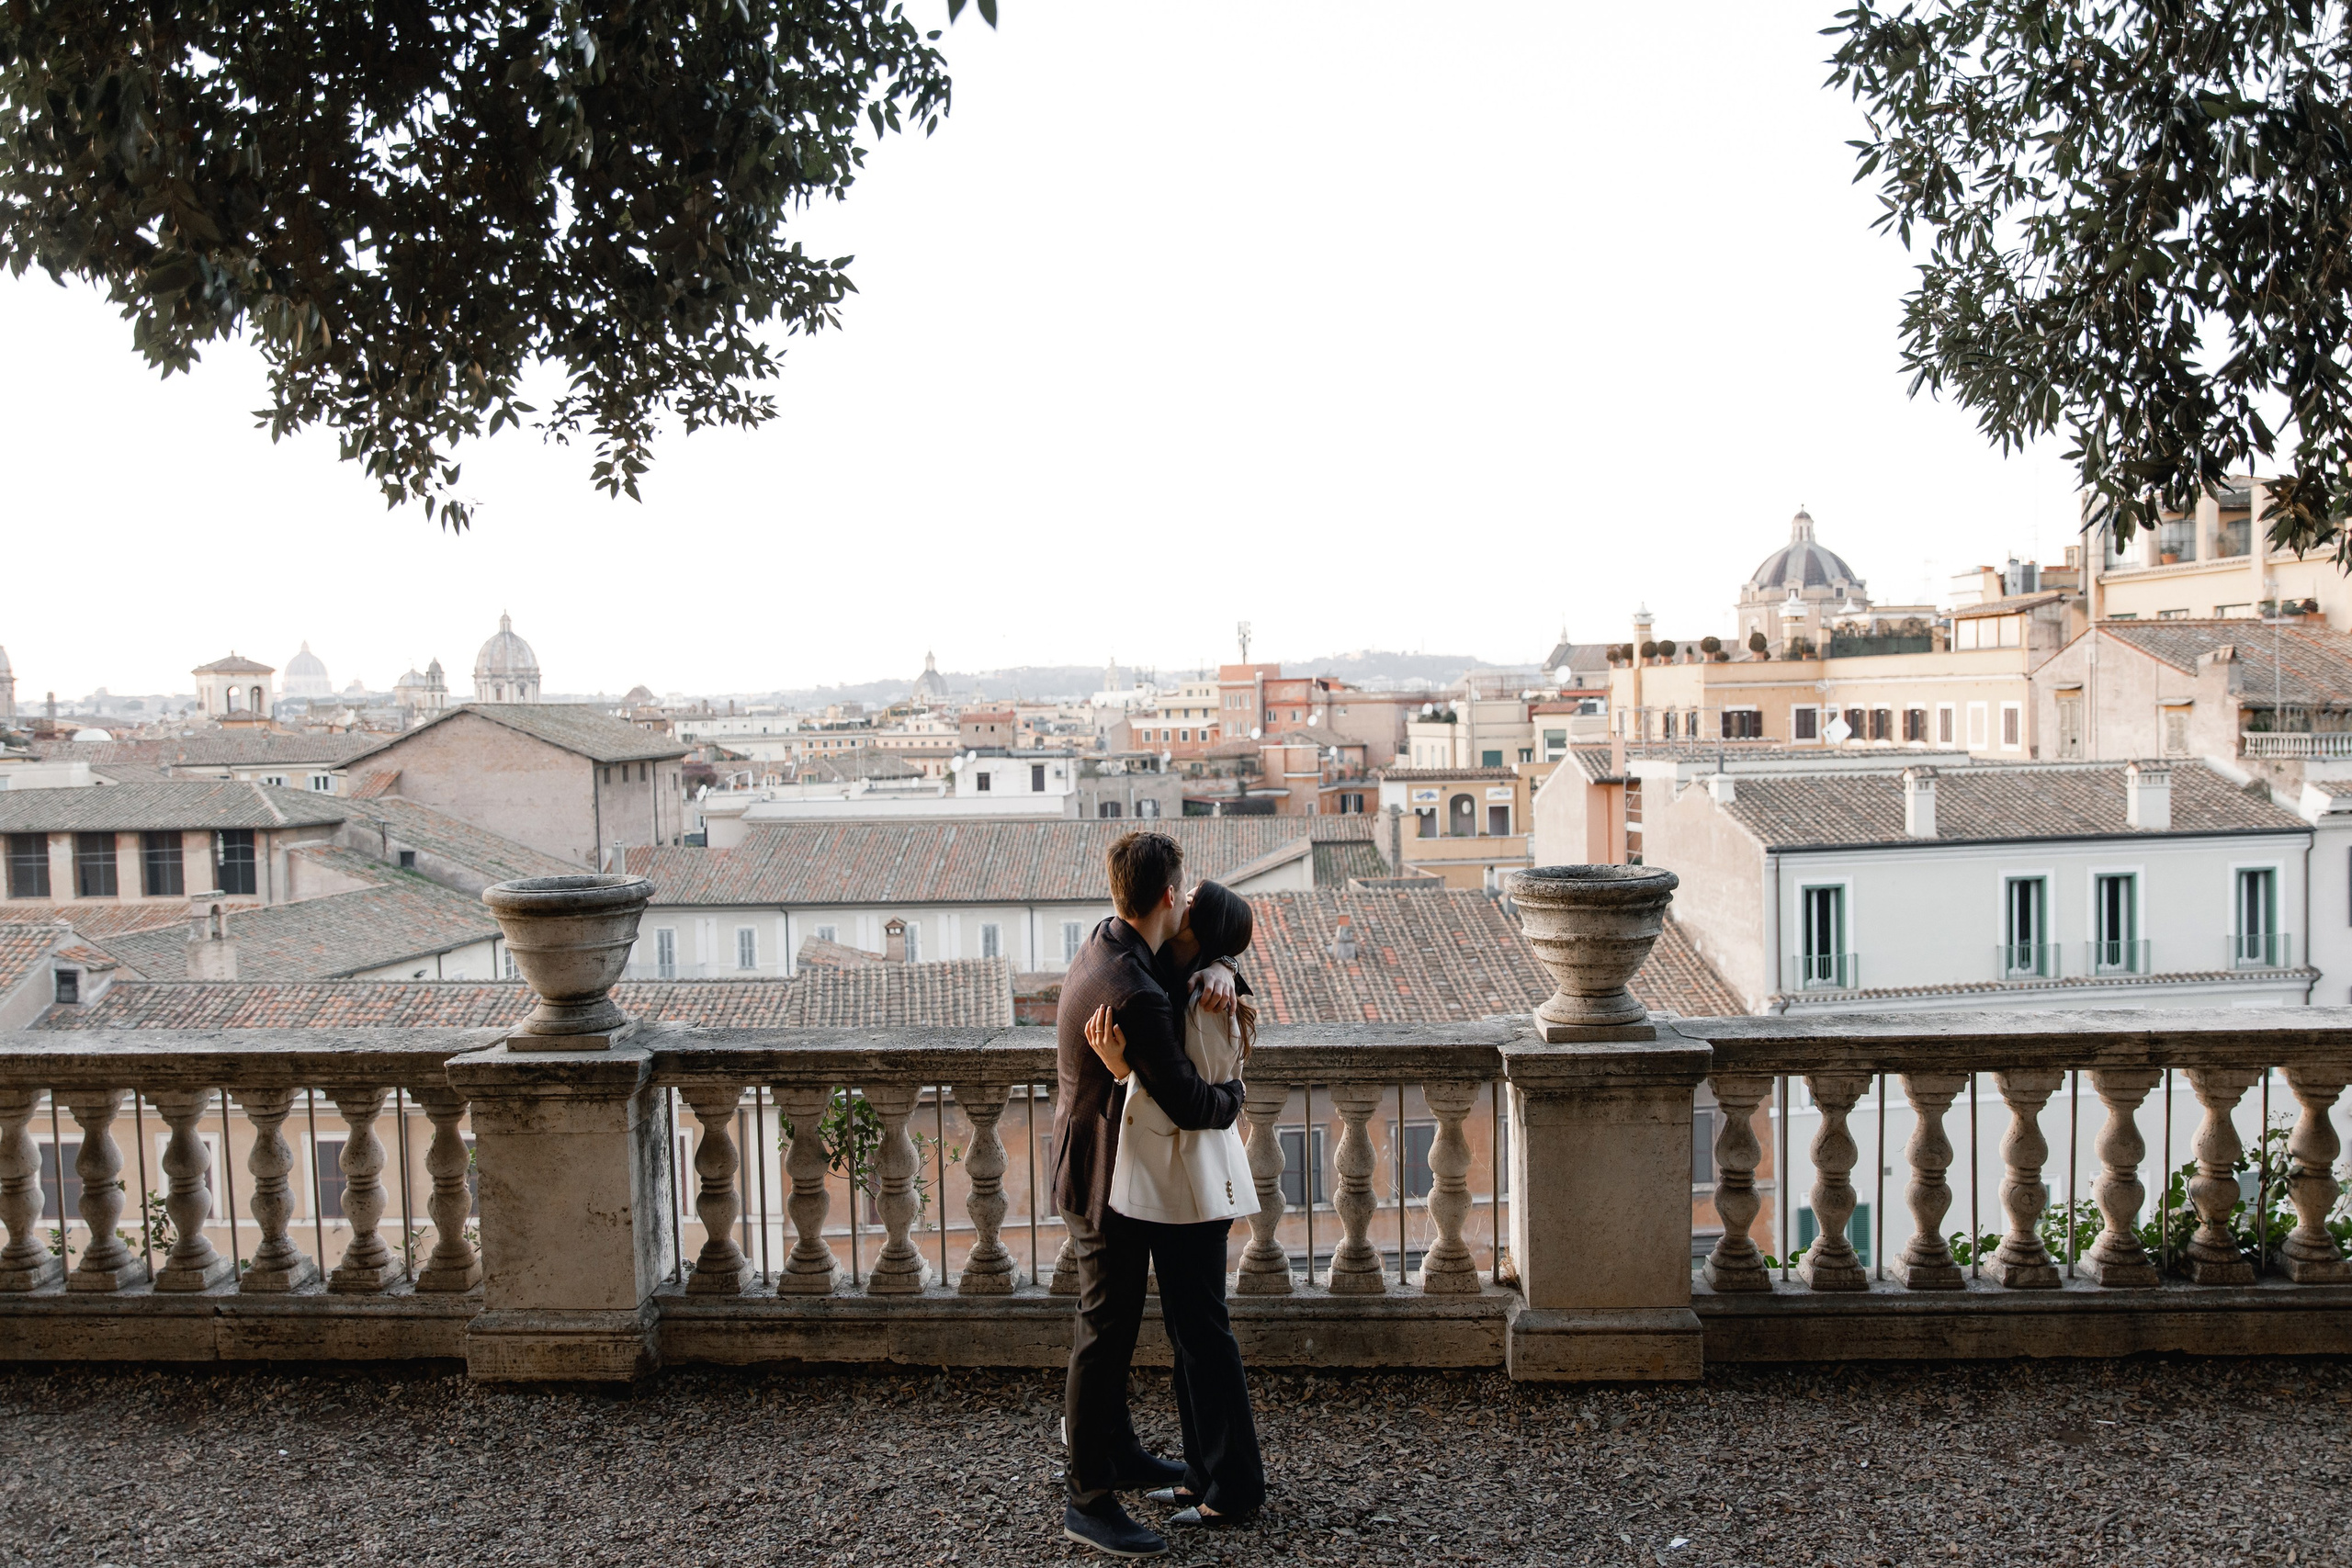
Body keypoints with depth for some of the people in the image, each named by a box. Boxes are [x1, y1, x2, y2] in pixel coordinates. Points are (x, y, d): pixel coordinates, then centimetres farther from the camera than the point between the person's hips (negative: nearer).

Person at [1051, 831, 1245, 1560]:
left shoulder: (1105, 947, 1)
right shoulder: (1135, 996, -30)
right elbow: (1188, 1104, -28)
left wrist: (1214, 970, -7)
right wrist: (1233, 1093, -6)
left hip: (1092, 1165, 10)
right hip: (1107, 1178, -10)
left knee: (1113, 1324, 22)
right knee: (1105, 1333, -1)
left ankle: (1117, 1451, 38)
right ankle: (1089, 1499, 9)